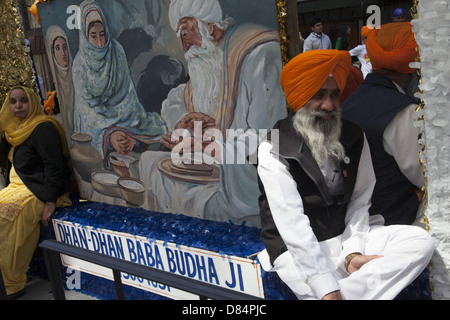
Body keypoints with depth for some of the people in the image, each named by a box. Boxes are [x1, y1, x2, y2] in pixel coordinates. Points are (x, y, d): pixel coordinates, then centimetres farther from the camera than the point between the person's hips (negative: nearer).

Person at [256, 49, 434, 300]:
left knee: (421, 241, -16)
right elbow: (292, 223, -20)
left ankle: (347, 291, -24)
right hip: (296, 251, -7)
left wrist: (353, 252, -11)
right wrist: (327, 289, -25)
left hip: (346, 238, 7)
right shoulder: (274, 151, -14)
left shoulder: (354, 138, 5)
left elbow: (360, 201, 6)